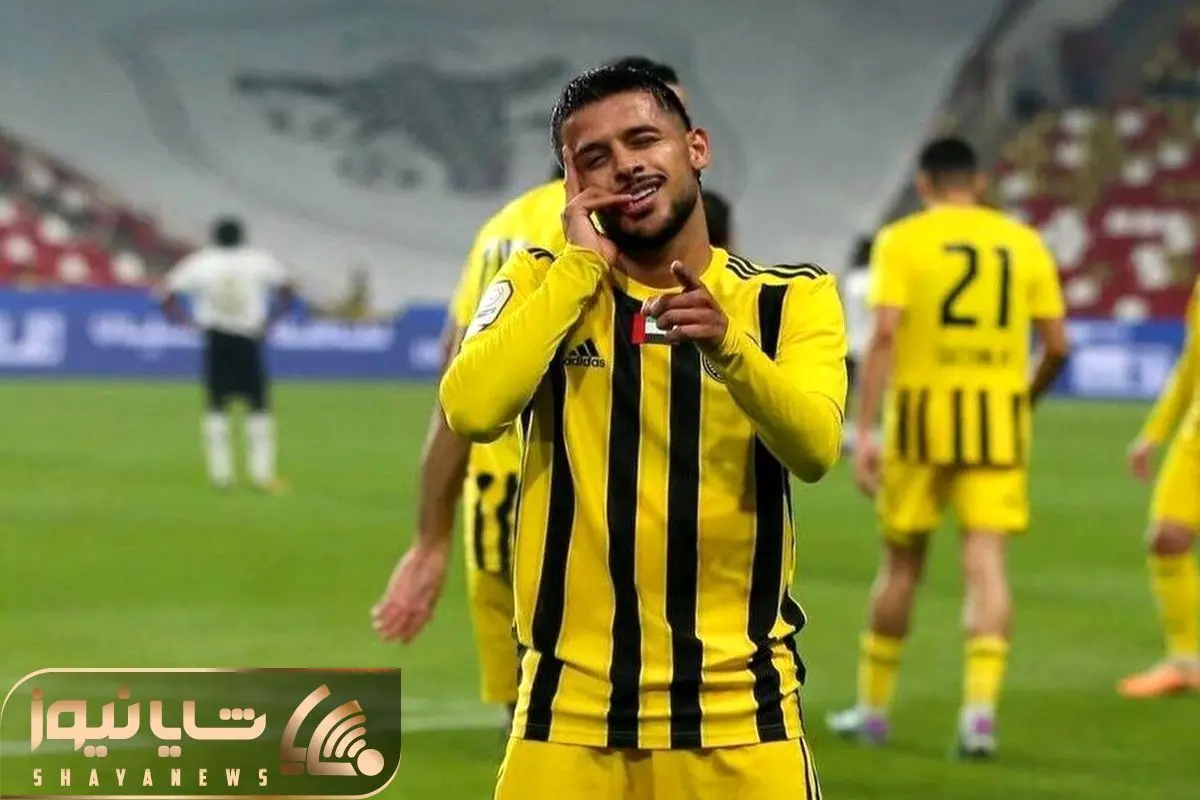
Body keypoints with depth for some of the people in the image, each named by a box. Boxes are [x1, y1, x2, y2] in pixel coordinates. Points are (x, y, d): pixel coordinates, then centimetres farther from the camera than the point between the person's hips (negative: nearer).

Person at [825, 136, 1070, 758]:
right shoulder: (1025, 243, 6)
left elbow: (884, 335, -13)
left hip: (922, 411, -1)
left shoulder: (901, 241, -2)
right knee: (985, 562, -2)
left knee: (901, 562, 11)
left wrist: (863, 433, -14)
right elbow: (1056, 346, 4)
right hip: (997, 419, 1)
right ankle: (980, 705, -17)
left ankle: (873, 707, 21)